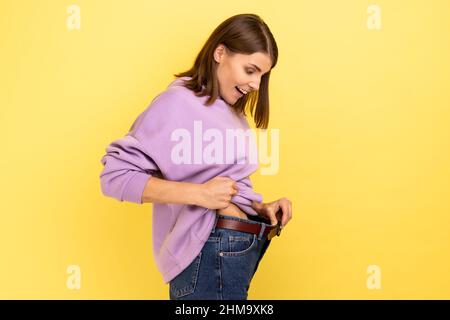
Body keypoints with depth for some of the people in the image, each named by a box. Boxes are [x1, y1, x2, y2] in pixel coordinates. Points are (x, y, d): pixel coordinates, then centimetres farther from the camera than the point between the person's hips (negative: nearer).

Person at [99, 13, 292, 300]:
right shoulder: (179, 102, -13)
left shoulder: (229, 112, 14)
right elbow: (115, 175, -18)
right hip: (211, 255, -8)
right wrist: (198, 194, -22)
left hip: (239, 249, 9)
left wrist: (260, 208, -4)